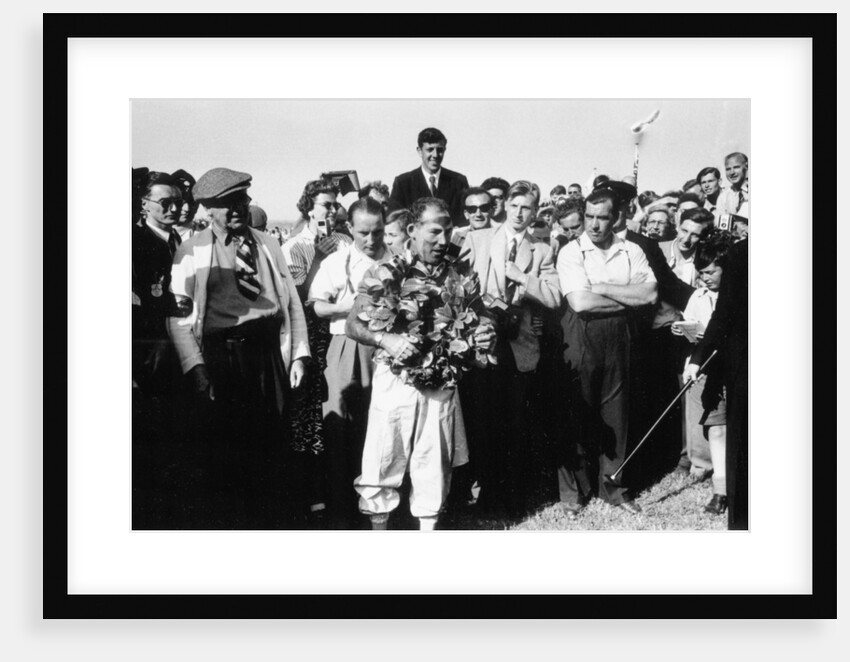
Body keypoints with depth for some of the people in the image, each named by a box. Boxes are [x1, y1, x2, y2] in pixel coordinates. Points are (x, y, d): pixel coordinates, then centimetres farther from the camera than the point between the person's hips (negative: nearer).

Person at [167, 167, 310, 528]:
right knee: (224, 448, 2)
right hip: (220, 358, -3)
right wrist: (196, 367, -13)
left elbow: (292, 299, 13)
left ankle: (275, 522, 20)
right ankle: (224, 525, 17)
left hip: (269, 355, 3)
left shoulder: (267, 244, 13)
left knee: (273, 447, 7)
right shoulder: (192, 251, 1)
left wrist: (299, 353, 5)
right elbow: (179, 315, -4)